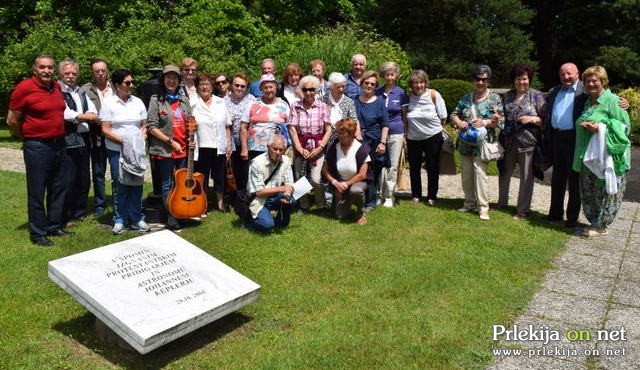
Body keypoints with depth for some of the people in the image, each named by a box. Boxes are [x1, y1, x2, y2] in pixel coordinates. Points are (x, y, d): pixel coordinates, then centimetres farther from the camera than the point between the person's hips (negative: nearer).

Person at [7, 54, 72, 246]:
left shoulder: (57, 87, 6)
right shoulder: (24, 88, -11)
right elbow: (12, 121, -6)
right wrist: (29, 137, 5)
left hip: (59, 144, 7)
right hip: (37, 147, -6)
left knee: (58, 189, 14)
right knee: (37, 192, 2)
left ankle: (54, 226, 28)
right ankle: (38, 233, 13)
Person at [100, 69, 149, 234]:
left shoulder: (137, 102, 8)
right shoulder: (108, 103, -3)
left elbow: (144, 125, 12)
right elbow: (105, 130, -6)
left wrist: (142, 137, -7)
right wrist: (123, 140, -16)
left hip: (137, 150, 3)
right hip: (117, 150, -3)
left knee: (137, 184, 4)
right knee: (120, 185, 1)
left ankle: (137, 219, 15)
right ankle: (120, 219, 15)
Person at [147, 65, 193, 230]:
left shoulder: (184, 100, 11)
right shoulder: (156, 100, -3)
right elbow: (152, 127, -9)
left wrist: (190, 139, -1)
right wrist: (171, 142, -15)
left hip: (183, 150, 4)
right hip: (164, 150, -4)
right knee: (167, 185, 3)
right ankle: (171, 218, 11)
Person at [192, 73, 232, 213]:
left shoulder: (221, 102, 7)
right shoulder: (193, 104, -1)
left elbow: (227, 126, 9)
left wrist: (229, 144, 5)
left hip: (219, 147, 3)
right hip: (201, 148, -2)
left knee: (220, 177, 13)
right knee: (202, 178, 5)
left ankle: (220, 203, 29)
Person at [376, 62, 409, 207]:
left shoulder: (400, 92, 1)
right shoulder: (377, 92, 4)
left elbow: (404, 115, 6)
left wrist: (405, 135, 3)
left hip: (396, 133, -1)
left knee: (392, 166, 4)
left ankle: (389, 196, 13)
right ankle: (380, 194, 15)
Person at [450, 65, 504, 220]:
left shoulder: (494, 98, 1)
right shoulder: (466, 98, 12)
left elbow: (500, 120, -3)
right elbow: (454, 114, 14)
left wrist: (485, 122, -20)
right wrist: (459, 122, -8)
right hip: (465, 142, 5)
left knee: (479, 170, -16)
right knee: (466, 173, 8)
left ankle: (483, 206, -7)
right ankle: (469, 202, 23)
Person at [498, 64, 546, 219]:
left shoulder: (537, 96, -2)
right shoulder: (507, 96, 10)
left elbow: (546, 119, -2)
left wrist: (532, 119, -18)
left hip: (527, 142, -4)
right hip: (508, 142, 4)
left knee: (526, 177, 4)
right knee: (504, 173, 16)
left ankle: (523, 209, 15)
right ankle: (502, 202, 35)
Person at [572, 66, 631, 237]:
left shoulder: (612, 101, -7)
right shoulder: (588, 102, 16)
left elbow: (625, 127, -10)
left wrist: (601, 128, -19)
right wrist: (584, 126, 8)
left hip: (607, 157, -7)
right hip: (588, 157, 7)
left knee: (606, 192, 1)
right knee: (588, 193, 11)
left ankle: (601, 226, 12)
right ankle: (594, 222, 25)